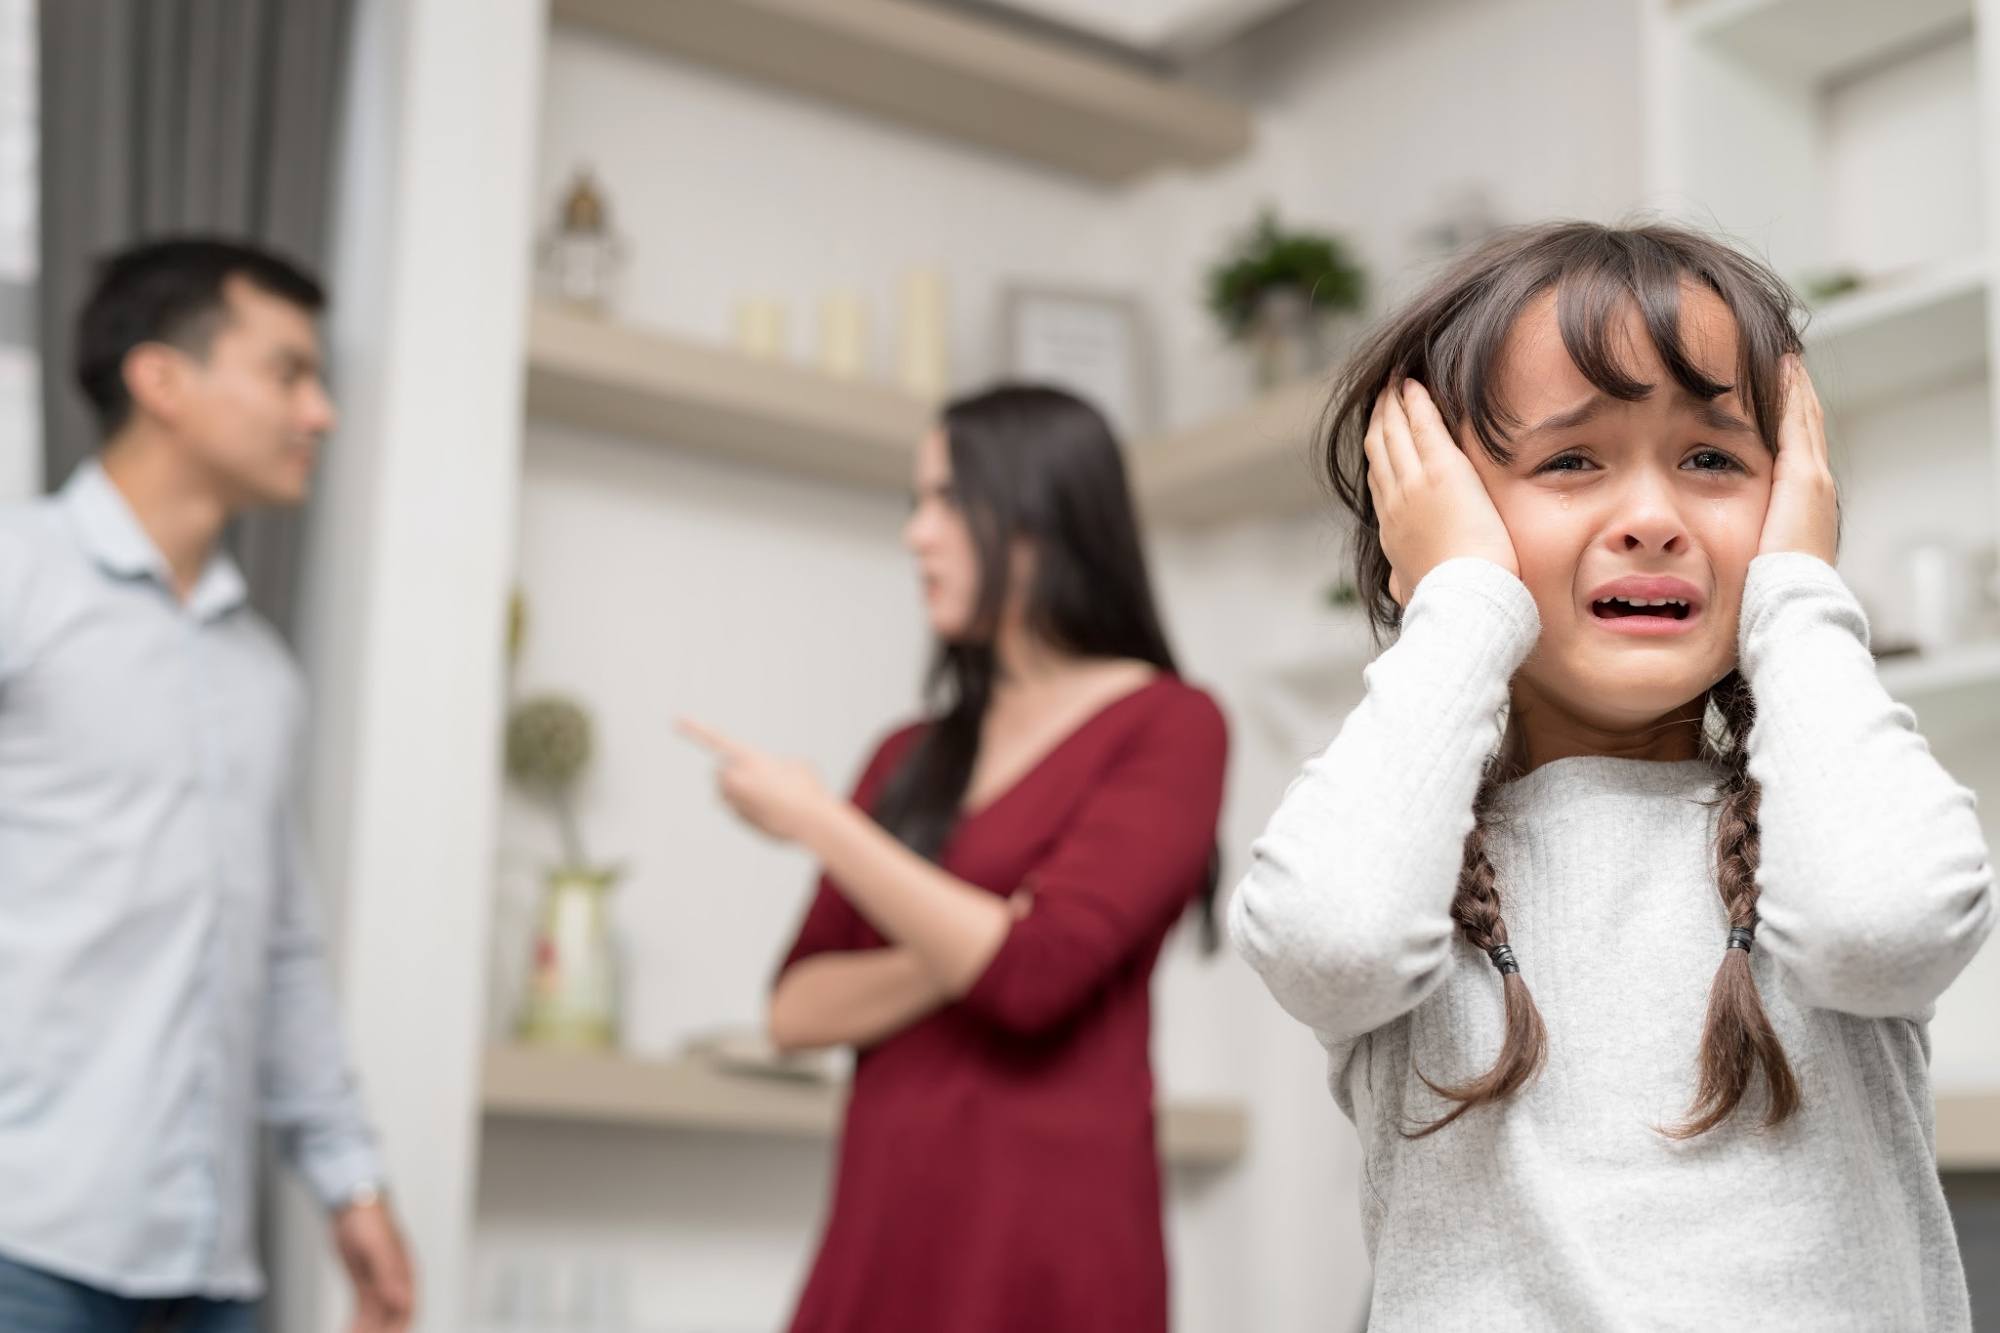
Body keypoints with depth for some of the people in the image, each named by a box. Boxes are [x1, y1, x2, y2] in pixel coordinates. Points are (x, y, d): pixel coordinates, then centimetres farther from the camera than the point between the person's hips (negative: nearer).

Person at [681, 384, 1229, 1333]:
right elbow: (798, 1009, 8)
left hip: (1045, 1231, -5)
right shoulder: (912, 759, 15)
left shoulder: (1169, 727, -2)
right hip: (879, 1229, 5)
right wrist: (963, 953, -10)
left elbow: (1033, 971, -15)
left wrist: (815, 821, -6)